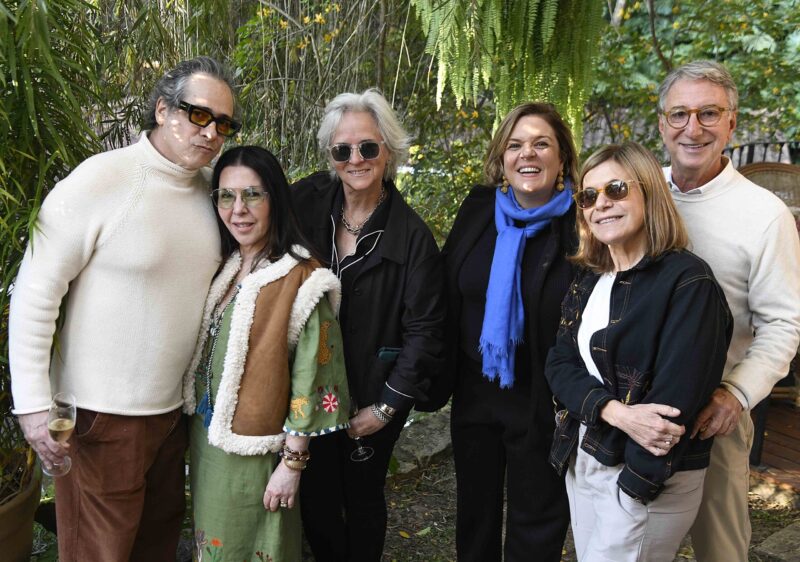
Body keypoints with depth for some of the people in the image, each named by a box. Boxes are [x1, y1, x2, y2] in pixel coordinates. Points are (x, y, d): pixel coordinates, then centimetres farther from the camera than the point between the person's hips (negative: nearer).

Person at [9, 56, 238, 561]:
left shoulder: (212, 192, 3)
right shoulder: (101, 179, -16)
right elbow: (35, 292, -14)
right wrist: (33, 402, -16)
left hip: (174, 405, 6)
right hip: (102, 412, -6)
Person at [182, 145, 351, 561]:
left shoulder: (301, 280, -18)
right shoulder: (222, 268, 3)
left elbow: (311, 379, -17)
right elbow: (202, 352, 11)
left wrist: (292, 463, -15)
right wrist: (196, 431, 10)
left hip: (253, 452, -7)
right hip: (205, 441, 7)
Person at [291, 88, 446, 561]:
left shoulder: (411, 235, -13)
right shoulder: (308, 200, -5)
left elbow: (424, 330, -11)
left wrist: (387, 406, -11)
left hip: (372, 396, -2)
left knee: (363, 496, 13)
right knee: (315, 495, 11)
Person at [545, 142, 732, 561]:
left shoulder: (686, 280, -17)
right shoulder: (588, 280, 7)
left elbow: (675, 400, -21)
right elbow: (559, 364, 0)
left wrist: (633, 487, -19)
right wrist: (615, 410, -18)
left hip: (651, 477, -7)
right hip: (581, 460, 7)